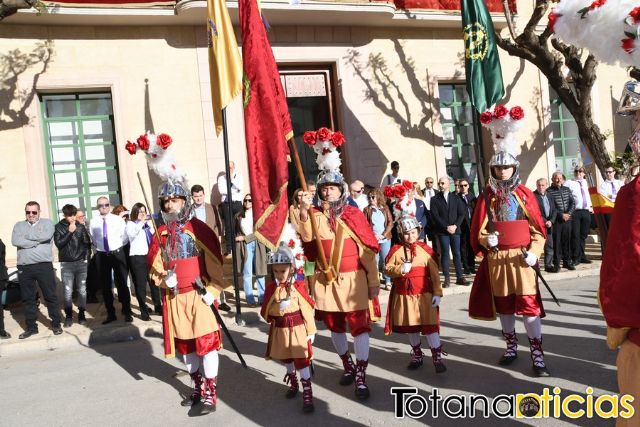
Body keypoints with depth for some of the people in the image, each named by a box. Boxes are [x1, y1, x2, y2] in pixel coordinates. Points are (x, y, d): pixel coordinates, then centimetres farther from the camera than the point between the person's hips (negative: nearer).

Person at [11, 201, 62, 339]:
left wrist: (27, 235, -6)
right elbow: (15, 241, -6)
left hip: (44, 266, -3)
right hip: (24, 268, 3)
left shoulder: (47, 222, 6)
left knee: (51, 296, 2)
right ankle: (31, 327, 20)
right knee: (27, 298, 9)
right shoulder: (19, 225, 13)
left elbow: (46, 235, -16)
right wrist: (36, 241, -11)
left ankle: (56, 324, 13)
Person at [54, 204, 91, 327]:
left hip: (81, 263, 1)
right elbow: (58, 243, -10)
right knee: (68, 291, -3)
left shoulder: (81, 226, 4)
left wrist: (86, 257, 4)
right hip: (66, 264, -1)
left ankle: (81, 314, 14)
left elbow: (87, 243, 10)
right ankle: (68, 316, 6)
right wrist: (69, 232, -16)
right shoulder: (59, 227, 1)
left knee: (82, 290, 3)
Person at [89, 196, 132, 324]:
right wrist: (100, 248, 10)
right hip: (101, 255, 2)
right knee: (105, 286, 8)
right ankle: (110, 314, 19)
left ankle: (127, 312, 13)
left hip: (117, 254, -1)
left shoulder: (118, 219, -3)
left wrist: (117, 247, 3)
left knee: (122, 283, 4)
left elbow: (125, 237, 3)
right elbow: (93, 239, 12)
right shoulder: (93, 222, -1)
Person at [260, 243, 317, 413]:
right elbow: (266, 311, 0)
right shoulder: (271, 288, -2)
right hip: (279, 330, 4)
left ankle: (307, 393, 0)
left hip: (297, 329, -4)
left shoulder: (298, 287, -12)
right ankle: (293, 382, 42)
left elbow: (308, 310, -9)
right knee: (286, 358, 20)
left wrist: (311, 331, -7)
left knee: (301, 360, -4)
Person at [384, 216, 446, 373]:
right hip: (404, 295, 3)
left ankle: (437, 357, 1)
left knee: (430, 325, -6)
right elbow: (387, 268, 0)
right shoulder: (396, 250, 1)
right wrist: (400, 269, -19)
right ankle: (417, 355, 32)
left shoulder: (426, 250, -4)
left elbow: (435, 273, -4)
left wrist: (437, 293, -8)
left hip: (424, 294, -3)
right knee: (411, 326, 15)